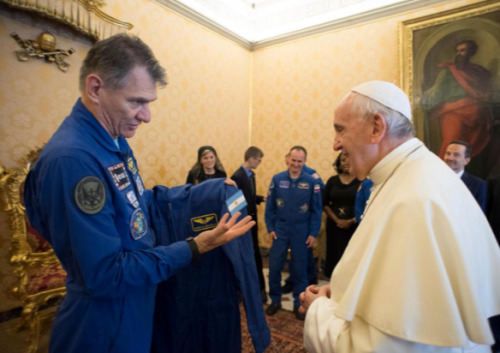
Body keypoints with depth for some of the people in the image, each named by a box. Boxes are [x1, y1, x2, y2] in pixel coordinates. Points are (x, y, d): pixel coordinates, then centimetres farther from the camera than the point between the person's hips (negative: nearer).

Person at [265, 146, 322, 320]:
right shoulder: (277, 179, -4)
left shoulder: (311, 181, -6)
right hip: (280, 229, 1)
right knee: (274, 266, 6)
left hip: (301, 231, 0)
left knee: (299, 268, 12)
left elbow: (316, 210, -2)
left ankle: (299, 303, 30)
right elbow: (270, 206, 0)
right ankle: (275, 300, 28)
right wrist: (270, 228, -3)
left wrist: (313, 233, -4)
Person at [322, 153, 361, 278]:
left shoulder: (362, 181, -2)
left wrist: (352, 221, -11)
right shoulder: (332, 181, 7)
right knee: (333, 256, 7)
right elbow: (325, 204, 5)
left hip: (354, 226, -2)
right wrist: (337, 220, -6)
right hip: (334, 225, 3)